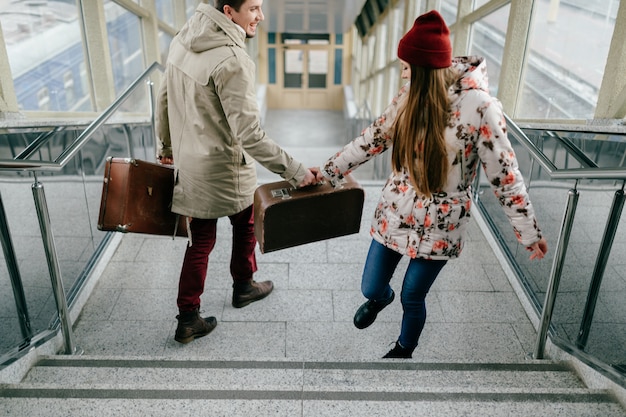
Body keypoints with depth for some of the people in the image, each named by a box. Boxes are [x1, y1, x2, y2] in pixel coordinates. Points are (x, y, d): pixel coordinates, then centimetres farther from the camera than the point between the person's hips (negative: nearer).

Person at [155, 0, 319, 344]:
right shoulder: (231, 60, -26)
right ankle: (243, 287, 42)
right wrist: (295, 171, -26)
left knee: (200, 240, 16)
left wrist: (166, 145, 23)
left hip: (187, 162, 7)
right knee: (245, 222, 21)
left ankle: (188, 319, 22)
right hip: (223, 169, -7)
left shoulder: (183, 40, 0)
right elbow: (249, 135, -29)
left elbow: (165, 99, 10)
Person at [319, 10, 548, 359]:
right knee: (371, 288, 13)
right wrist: (328, 170, 9)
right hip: (394, 212, 5)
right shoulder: (411, 96, -3)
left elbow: (504, 174, -14)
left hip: (438, 224, -4)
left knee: (412, 298, 11)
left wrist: (529, 232, -9)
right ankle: (381, 298, 54)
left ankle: (404, 350, 44)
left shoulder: (479, 106, -20)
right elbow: (373, 138, 7)